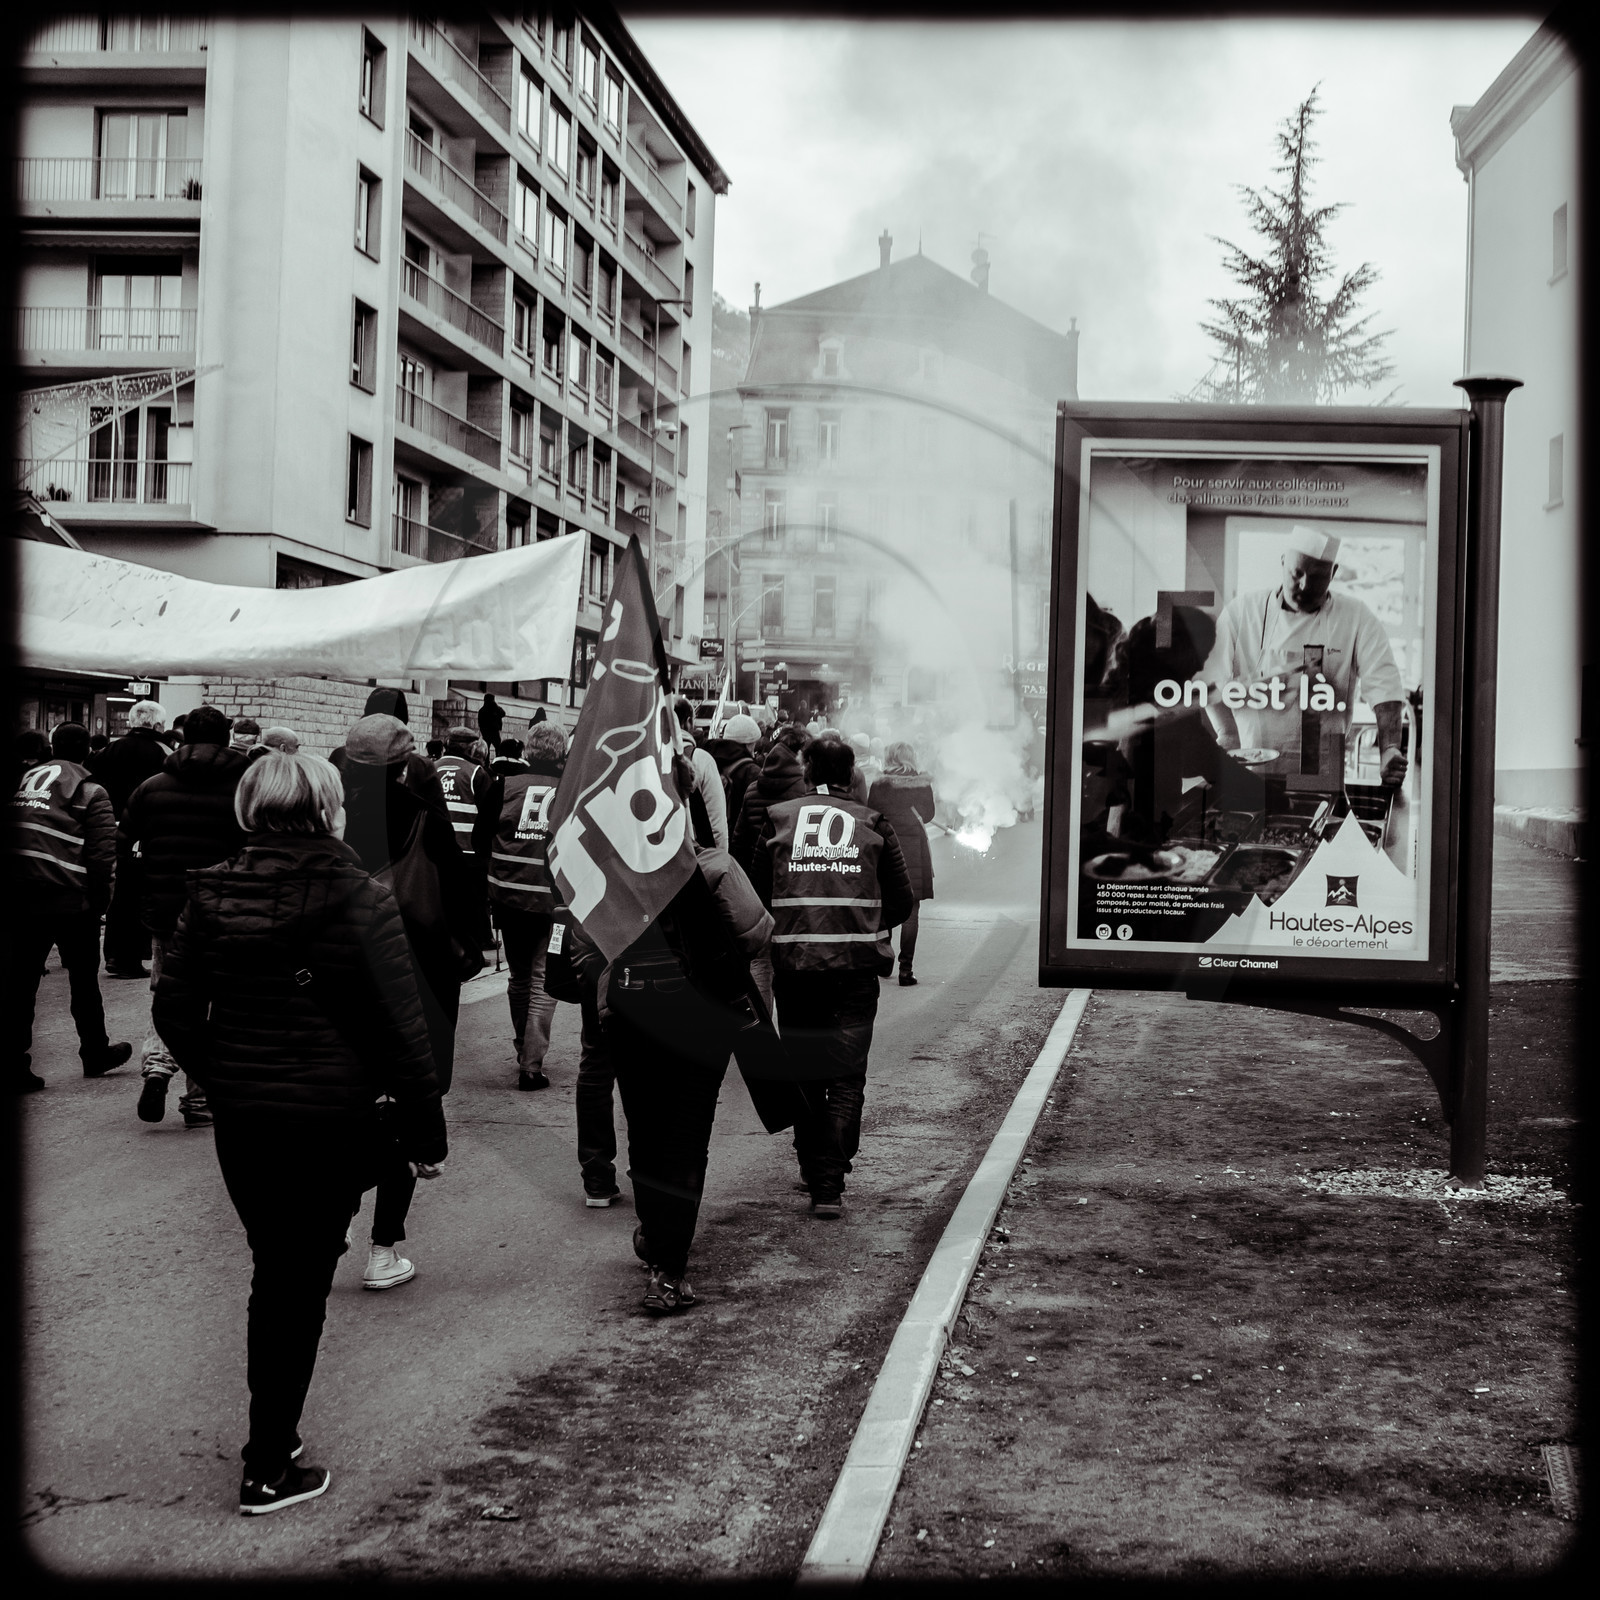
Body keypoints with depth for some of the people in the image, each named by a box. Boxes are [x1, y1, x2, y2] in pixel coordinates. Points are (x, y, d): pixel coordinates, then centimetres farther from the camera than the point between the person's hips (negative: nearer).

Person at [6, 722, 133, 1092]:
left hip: (19, 897, 4)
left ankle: (15, 1065, 4)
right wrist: (102, 898, 2)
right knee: (84, 979, 12)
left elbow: (9, 838, 12)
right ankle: (95, 1054, 25)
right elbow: (103, 853, -10)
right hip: (71, 899, -4)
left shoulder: (22, 782, 11)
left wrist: (16, 884, 17)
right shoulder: (90, 792, -4)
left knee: (20, 981, 6)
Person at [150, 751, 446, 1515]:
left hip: (240, 1119, 4)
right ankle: (270, 1468, 16)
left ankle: (269, 1445, 32)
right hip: (330, 1121, -4)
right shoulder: (360, 901, -14)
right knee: (300, 1286, 8)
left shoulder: (211, 894, -2)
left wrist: (221, 1078, 16)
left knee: (274, 1273, 21)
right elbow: (402, 1029, -14)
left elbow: (174, 1008, 1)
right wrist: (427, 1130, -6)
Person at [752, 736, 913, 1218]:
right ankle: (830, 1184, -5)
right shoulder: (872, 825, 4)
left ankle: (814, 1173, 19)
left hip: (793, 962, 1)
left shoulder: (778, 819, 6)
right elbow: (902, 901, 6)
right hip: (856, 963, -1)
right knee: (847, 1075, 4)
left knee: (803, 1073, 13)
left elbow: (757, 895, 9)